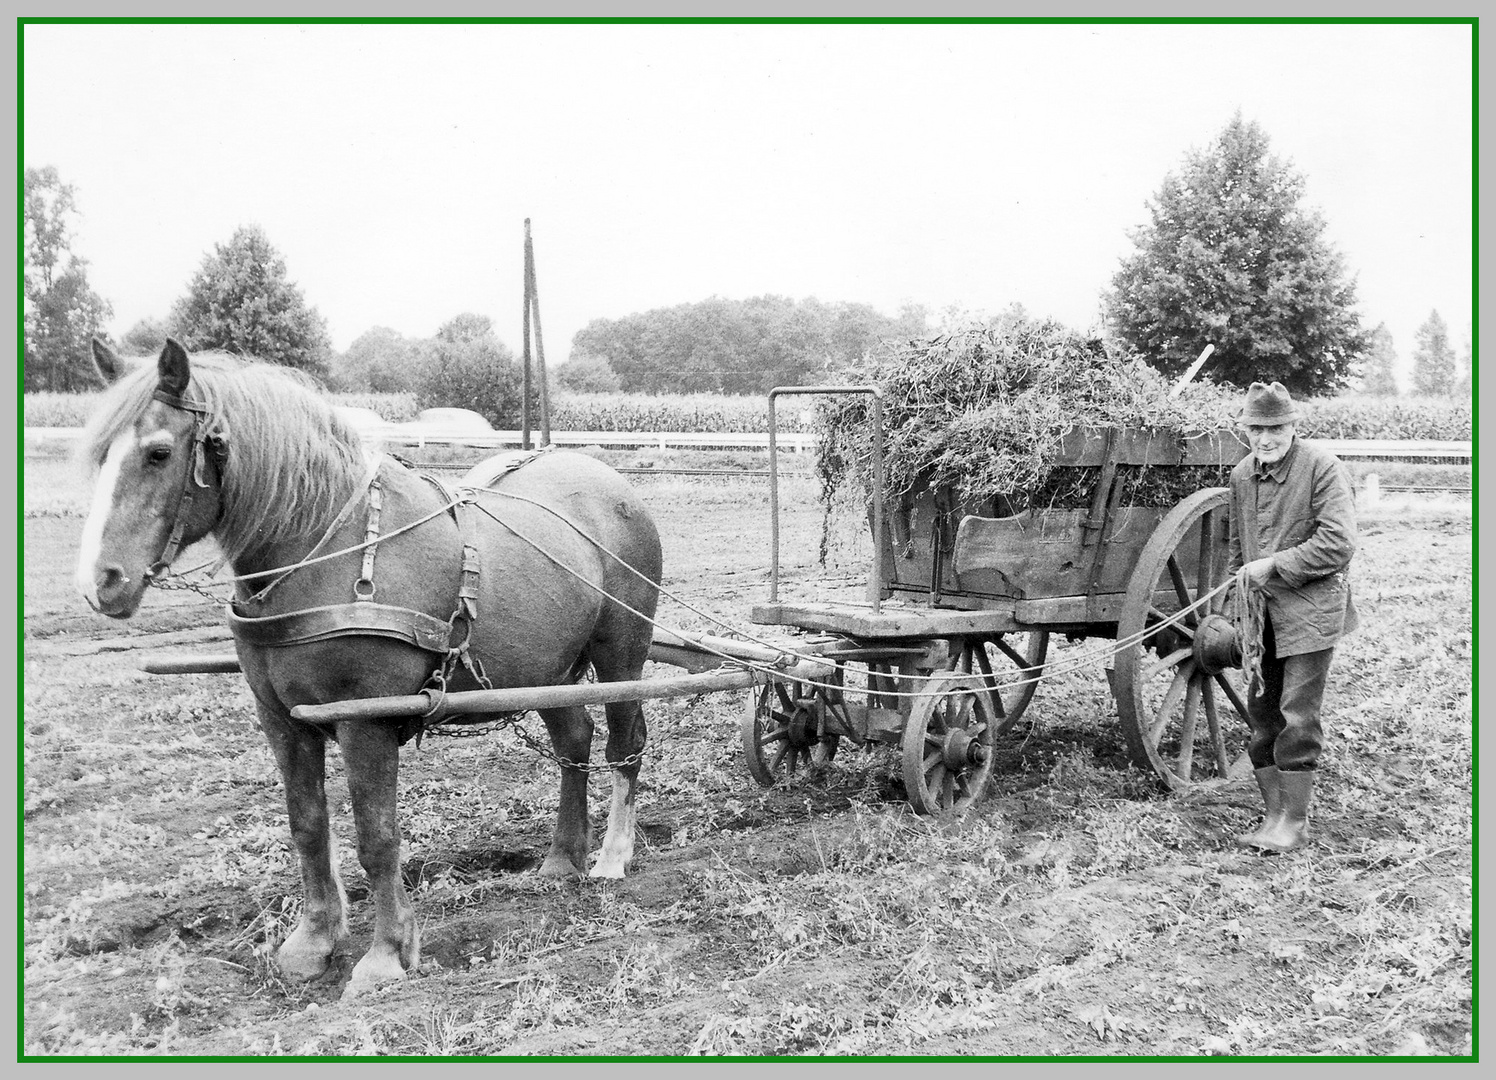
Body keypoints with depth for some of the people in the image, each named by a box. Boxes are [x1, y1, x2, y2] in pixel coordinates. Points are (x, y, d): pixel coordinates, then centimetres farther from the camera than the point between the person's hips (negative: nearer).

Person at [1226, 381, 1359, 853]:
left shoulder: (1323, 468, -9)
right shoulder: (1241, 475, 10)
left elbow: (1338, 544, -17)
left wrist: (1273, 565, -17)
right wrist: (1241, 603, 19)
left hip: (1309, 610, -6)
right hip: (1261, 611, 6)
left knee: (1298, 717, -4)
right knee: (1261, 715, 9)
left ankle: (1294, 819, 7)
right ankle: (1274, 813, 20)